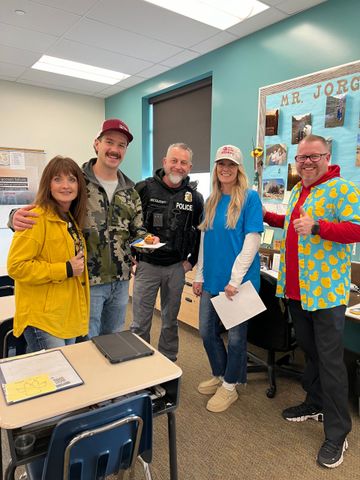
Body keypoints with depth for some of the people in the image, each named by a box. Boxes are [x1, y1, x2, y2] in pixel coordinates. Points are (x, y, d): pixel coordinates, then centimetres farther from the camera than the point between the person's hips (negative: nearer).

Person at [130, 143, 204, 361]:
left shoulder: (194, 197, 1)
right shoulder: (145, 188, -7)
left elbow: (201, 231, 12)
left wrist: (192, 260, 6)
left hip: (176, 267, 2)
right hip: (147, 264, -2)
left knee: (171, 321, 16)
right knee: (140, 322, 6)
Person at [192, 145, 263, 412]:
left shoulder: (249, 198, -8)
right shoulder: (211, 201, 10)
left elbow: (252, 241, -14)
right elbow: (204, 240, 13)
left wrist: (235, 279, -19)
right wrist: (200, 275, 9)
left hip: (239, 280, -6)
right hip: (212, 279, 6)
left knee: (235, 336, 8)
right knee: (207, 332, 15)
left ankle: (230, 386, 29)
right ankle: (219, 375, 38)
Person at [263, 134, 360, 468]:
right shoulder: (297, 191, 15)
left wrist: (317, 227, -31)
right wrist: (266, 217, 20)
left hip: (325, 290, -7)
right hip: (296, 288, 8)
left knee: (330, 359, 1)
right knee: (308, 350, 19)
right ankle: (315, 404, 38)